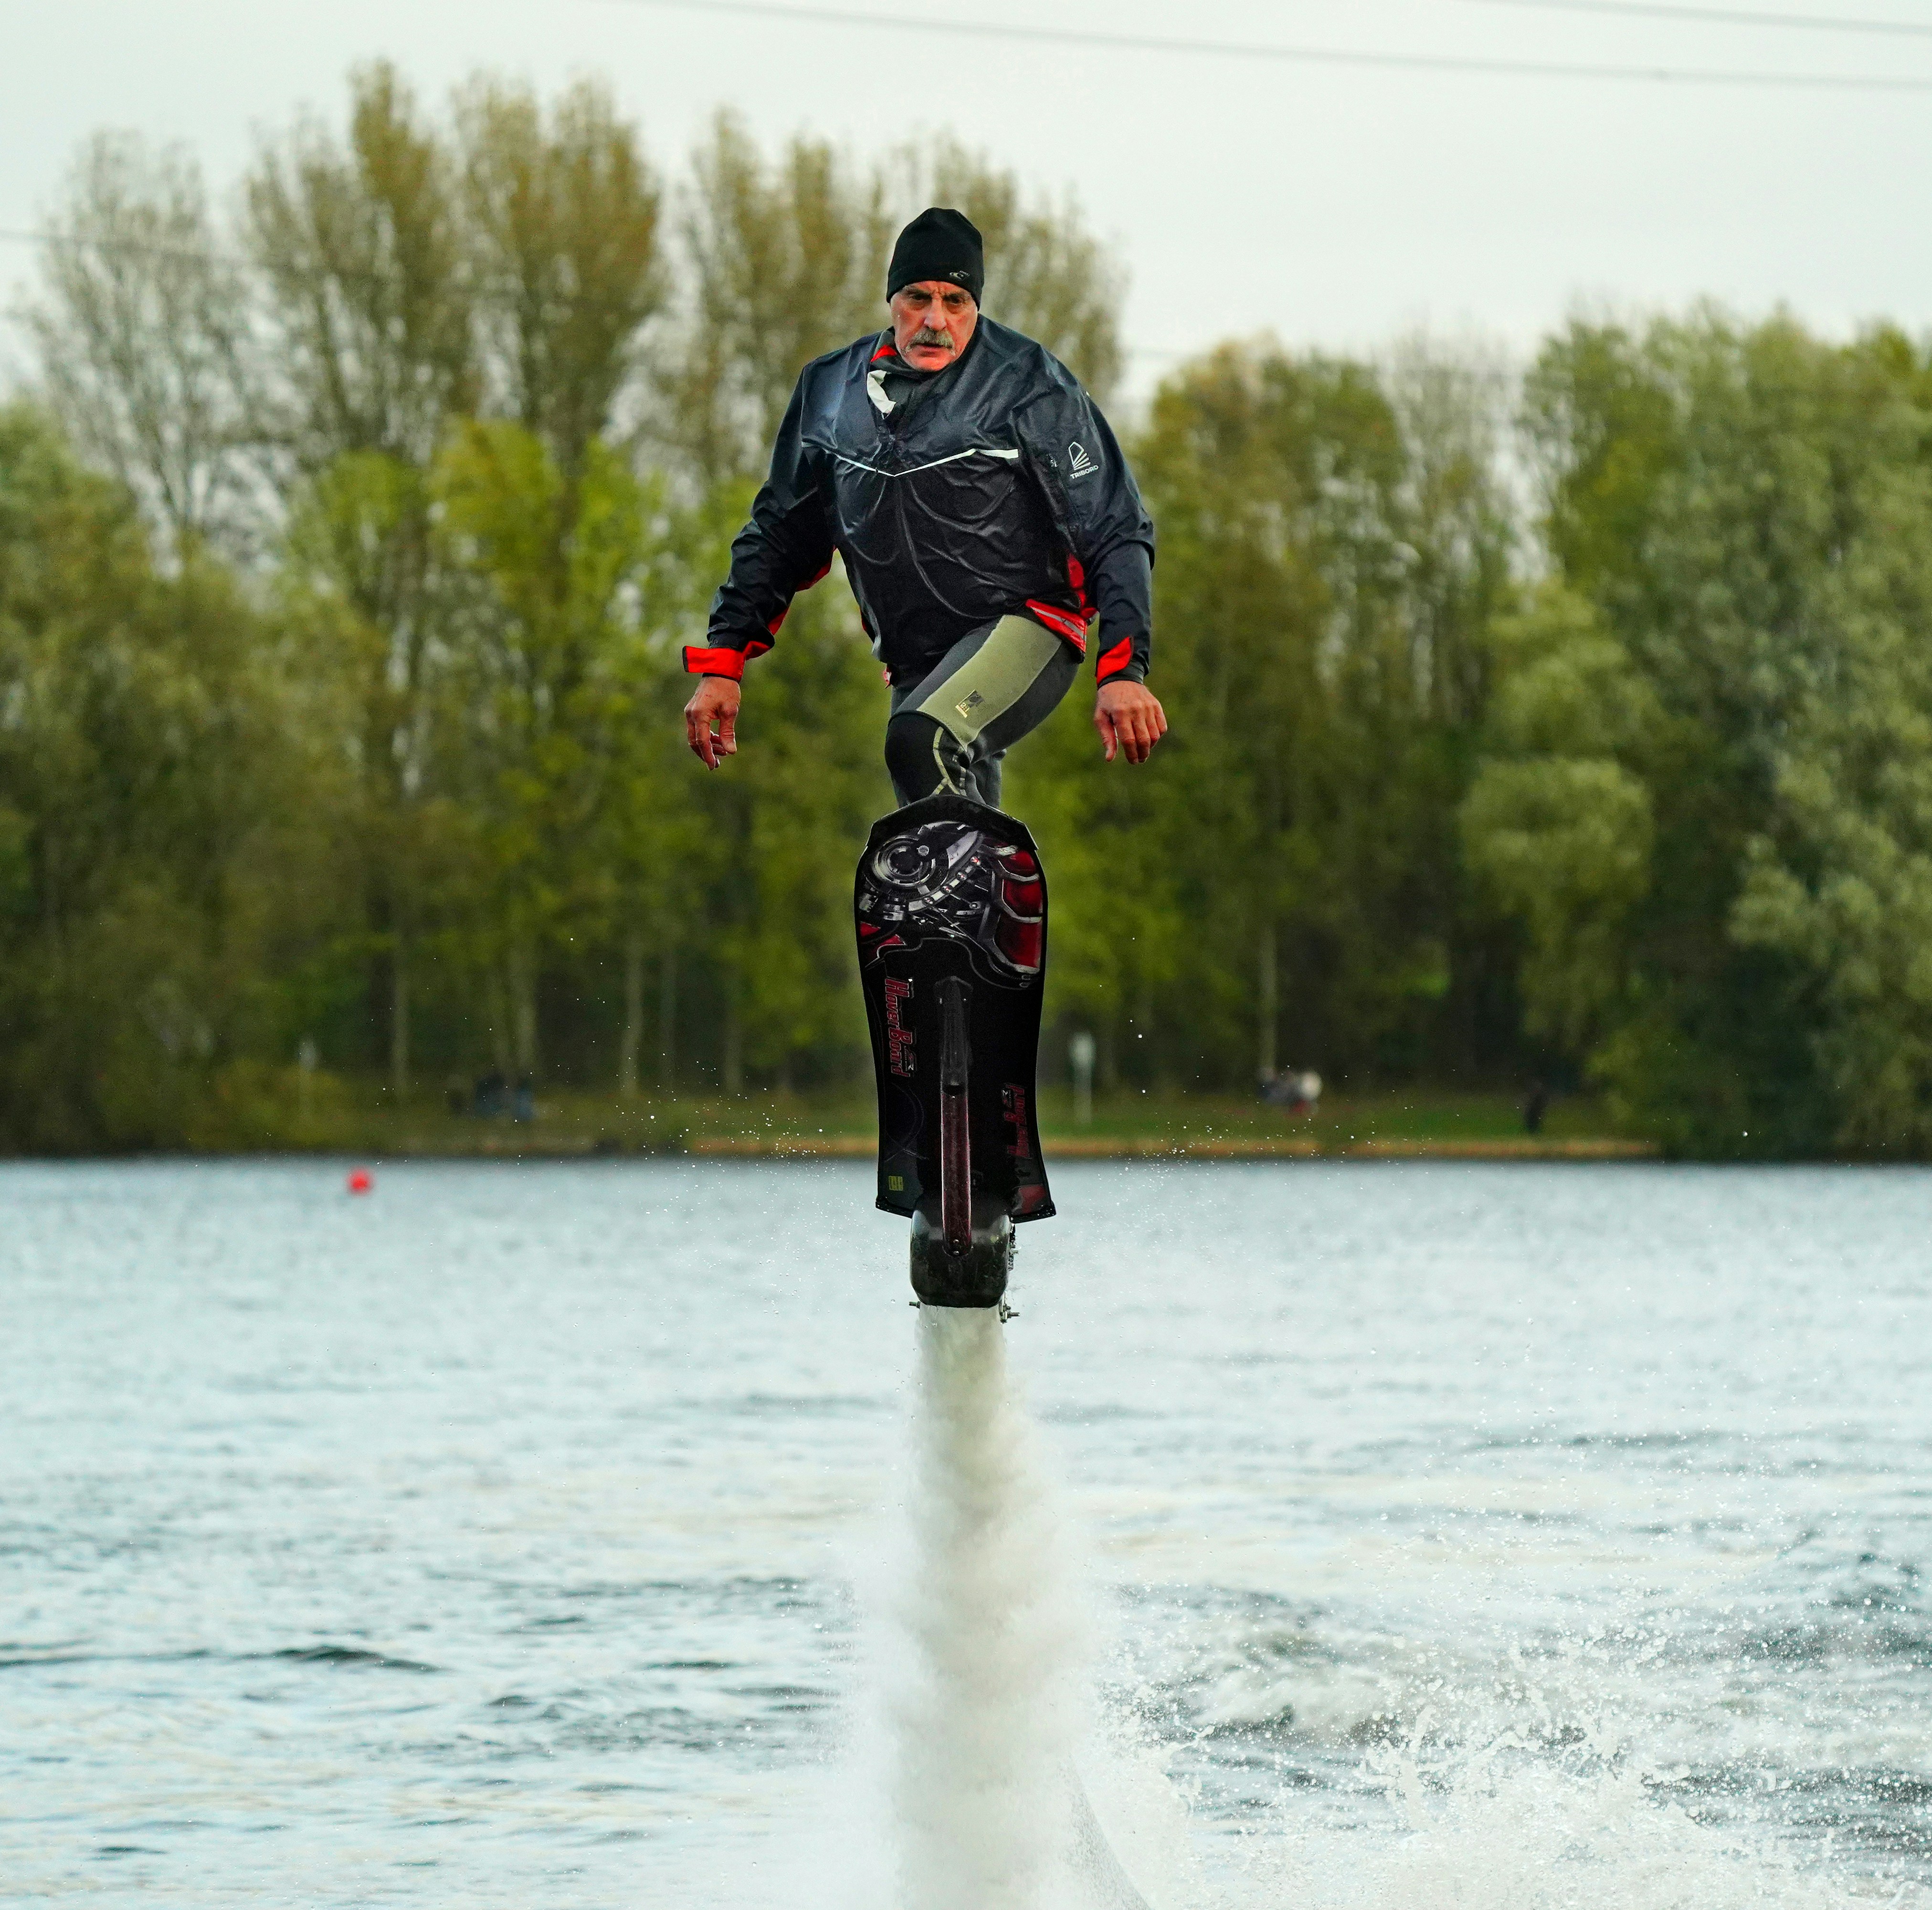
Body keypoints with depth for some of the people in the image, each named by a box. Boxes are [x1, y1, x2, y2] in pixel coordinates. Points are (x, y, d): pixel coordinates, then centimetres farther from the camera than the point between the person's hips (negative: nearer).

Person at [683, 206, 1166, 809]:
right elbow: (779, 535, 17)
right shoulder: (831, 389, 6)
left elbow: (1115, 534, -9)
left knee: (921, 743, -33)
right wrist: (722, 661, 10)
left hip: (1026, 629, -6)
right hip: (915, 663, 6)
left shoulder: (1030, 385, -8)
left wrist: (1123, 671, -20)